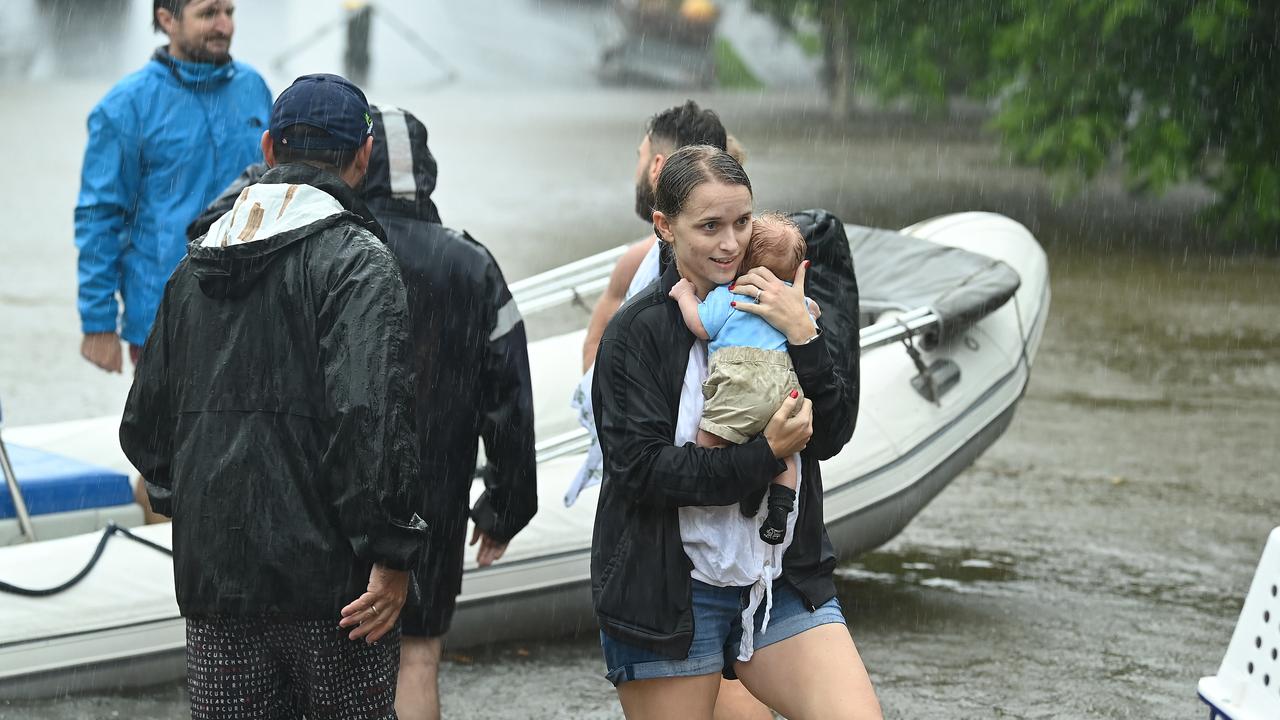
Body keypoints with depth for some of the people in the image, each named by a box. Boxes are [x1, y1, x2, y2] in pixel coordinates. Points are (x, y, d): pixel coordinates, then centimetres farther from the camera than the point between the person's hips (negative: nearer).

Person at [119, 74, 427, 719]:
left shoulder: (194, 266, 14)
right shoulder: (356, 260, -9)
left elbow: (144, 422, 19)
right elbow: (371, 414, -21)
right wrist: (391, 554, -17)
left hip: (211, 574, 6)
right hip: (325, 576, -6)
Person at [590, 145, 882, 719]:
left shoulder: (773, 311, 8)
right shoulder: (637, 331, -6)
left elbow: (830, 436, 0)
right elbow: (642, 469, -15)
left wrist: (803, 338, -13)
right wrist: (766, 455, -21)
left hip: (782, 583, 3)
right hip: (670, 594, -3)